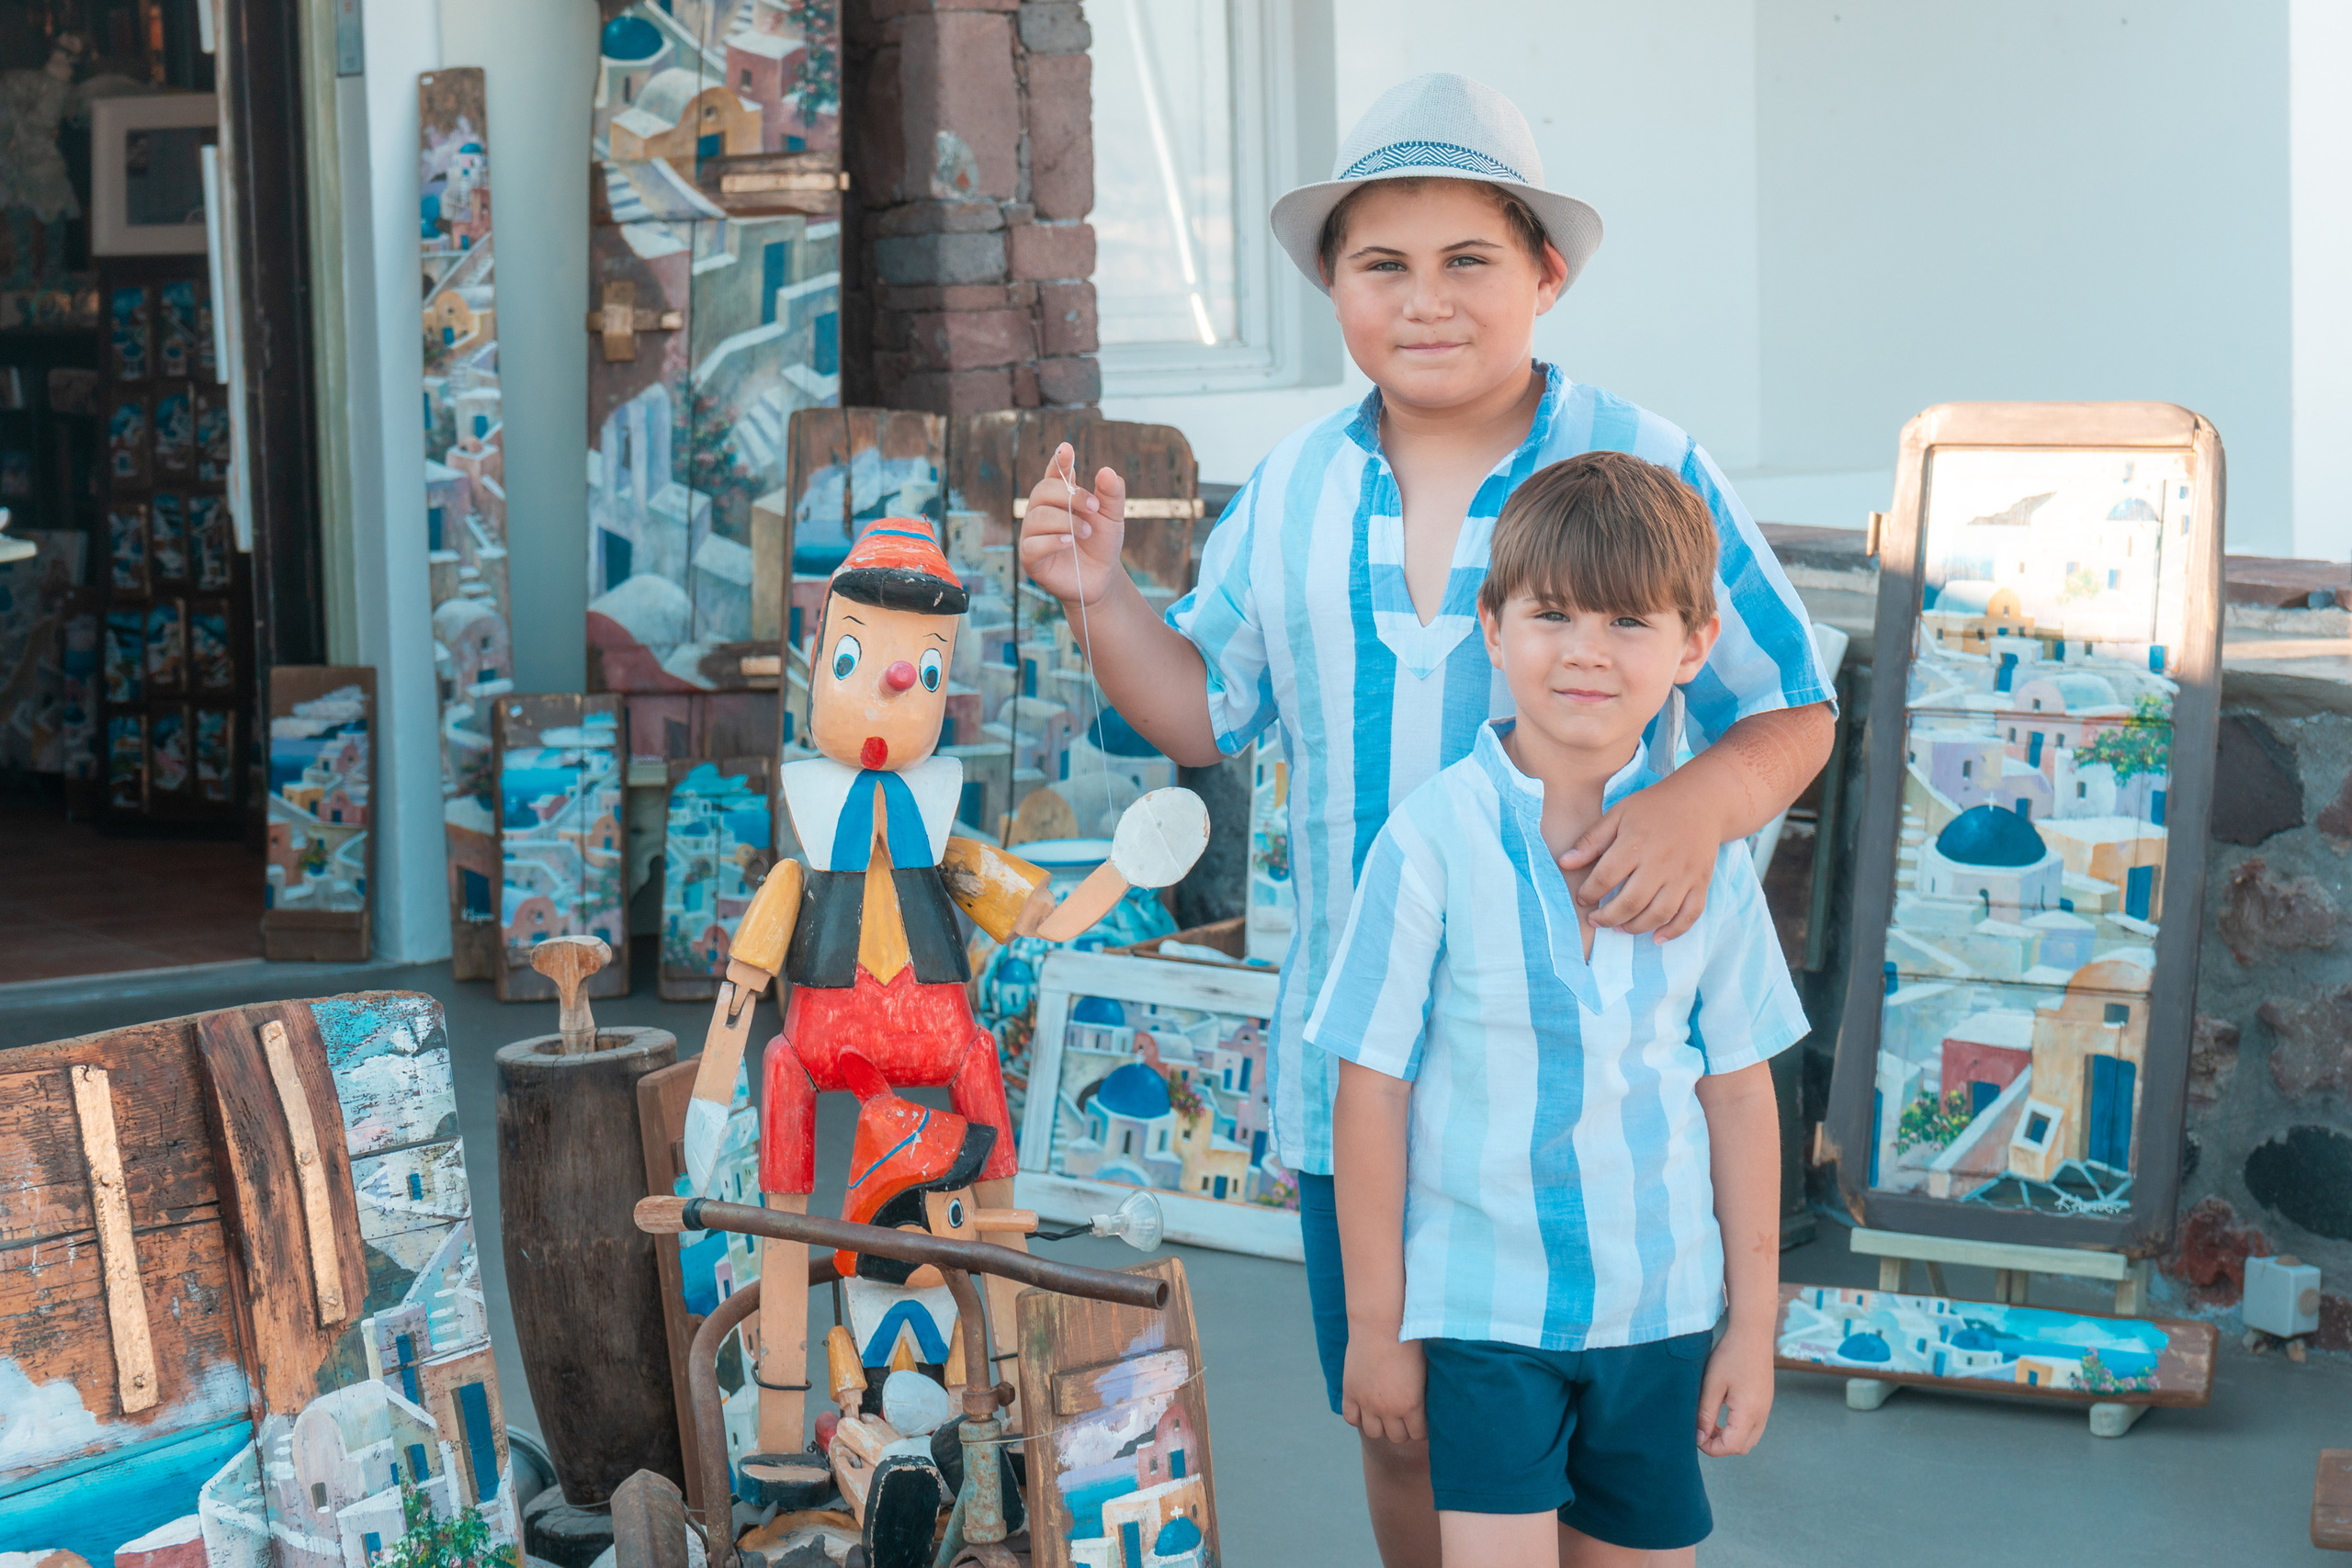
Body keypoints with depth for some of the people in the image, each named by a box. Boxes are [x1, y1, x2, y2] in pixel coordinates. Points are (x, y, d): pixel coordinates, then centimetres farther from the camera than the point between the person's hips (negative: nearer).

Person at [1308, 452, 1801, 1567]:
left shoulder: (1709, 852, -2)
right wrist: (1374, 1321, -4)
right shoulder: (1434, 841, -12)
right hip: (1481, 1305, -3)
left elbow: (1739, 1094, 4)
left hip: (1657, 1306, 3)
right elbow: (1372, 1093, -7)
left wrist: (1754, 1319, 6)